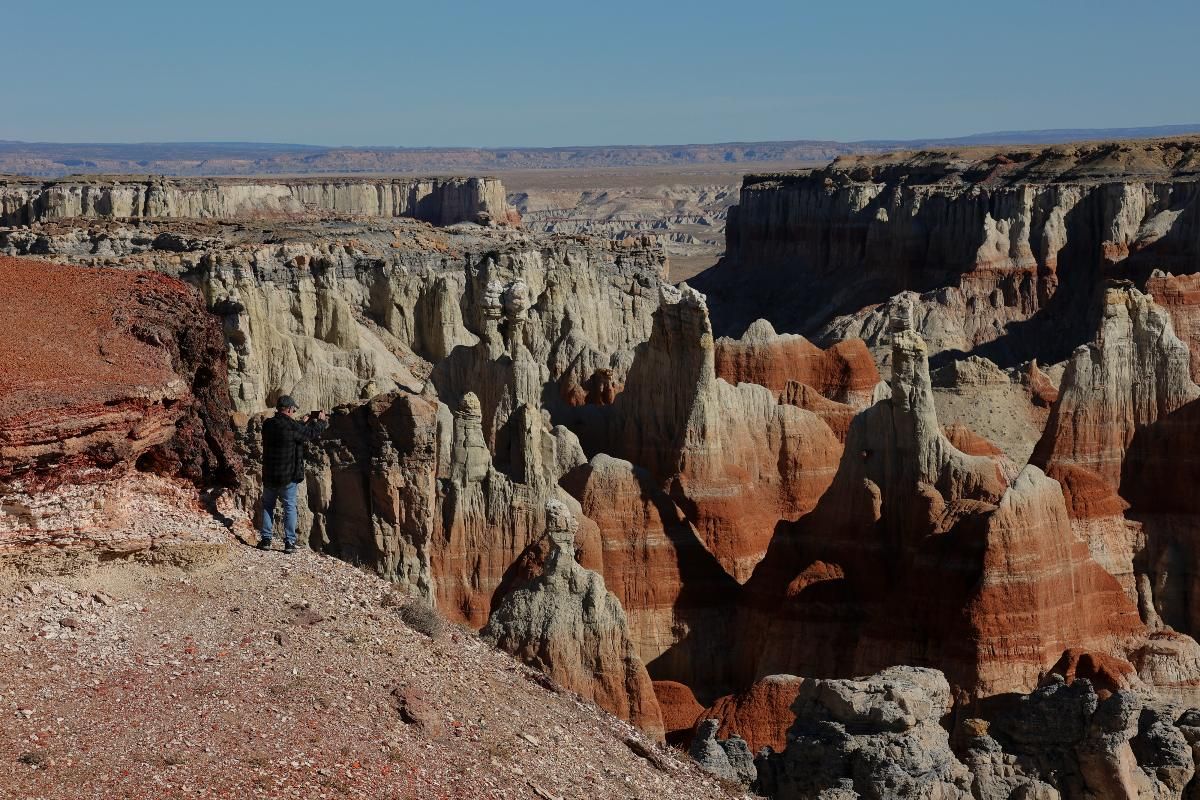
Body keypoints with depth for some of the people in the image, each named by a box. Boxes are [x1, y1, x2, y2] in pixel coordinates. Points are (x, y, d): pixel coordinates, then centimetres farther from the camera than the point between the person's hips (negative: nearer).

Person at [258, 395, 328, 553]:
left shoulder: (268, 425, 1)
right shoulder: (292, 426, -16)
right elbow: (312, 433, -4)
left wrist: (303, 422, 28)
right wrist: (321, 421, 15)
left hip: (269, 475, 4)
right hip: (289, 475, -4)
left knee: (268, 506, 15)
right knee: (290, 507, 4)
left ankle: (266, 539, 12)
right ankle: (289, 542, 4)